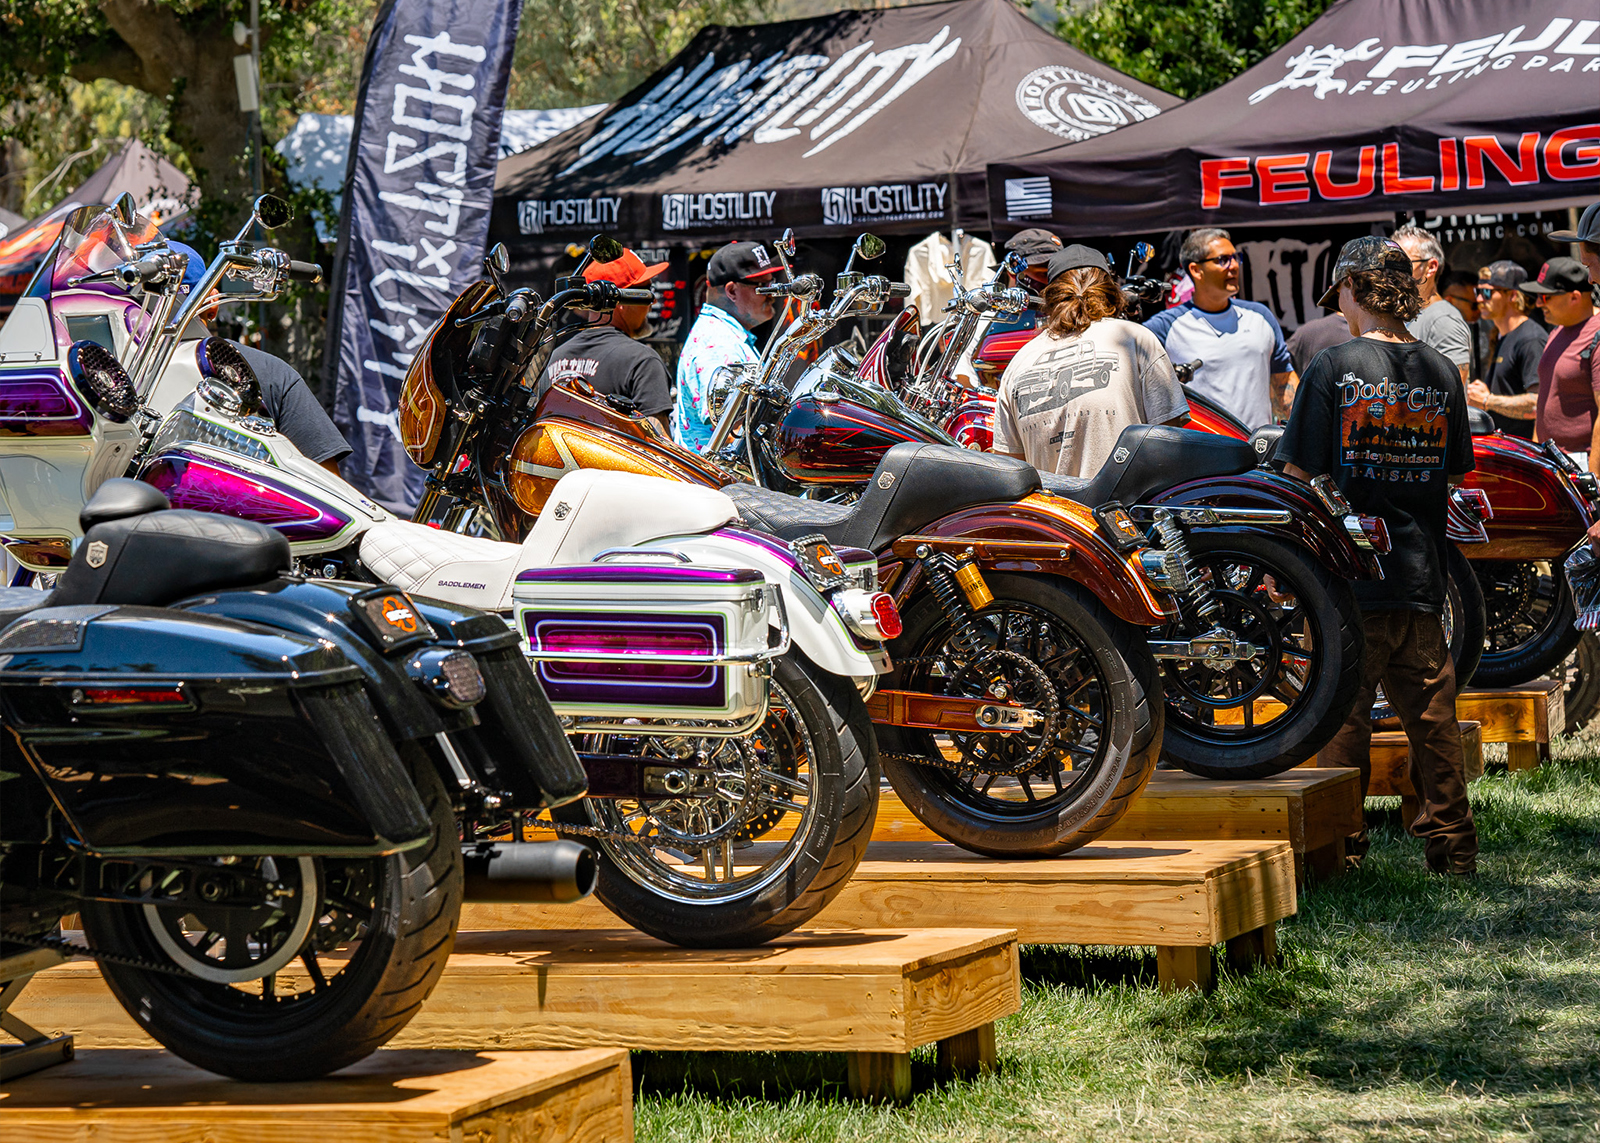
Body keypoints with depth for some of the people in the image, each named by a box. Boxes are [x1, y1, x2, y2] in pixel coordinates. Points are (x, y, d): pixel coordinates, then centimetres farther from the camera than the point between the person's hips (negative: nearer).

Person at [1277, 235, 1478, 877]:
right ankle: (1452, 843, 13)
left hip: (1350, 578, -4)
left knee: (1343, 714, 3)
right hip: (1422, 577, 4)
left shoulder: (1333, 370, -9)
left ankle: (1341, 845, 5)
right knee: (1432, 715, 10)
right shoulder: (1442, 372, 5)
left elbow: (1298, 476, -7)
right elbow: (1454, 476, 13)